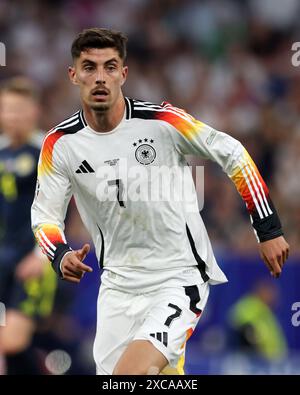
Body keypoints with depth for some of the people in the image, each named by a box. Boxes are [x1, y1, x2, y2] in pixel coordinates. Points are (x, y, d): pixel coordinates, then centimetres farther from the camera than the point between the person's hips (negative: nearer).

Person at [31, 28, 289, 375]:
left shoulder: (160, 121, -14)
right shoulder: (60, 144, -5)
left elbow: (232, 154, -5)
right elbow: (44, 213, 4)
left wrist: (268, 229, -4)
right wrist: (60, 255, -18)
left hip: (181, 277, -5)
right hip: (118, 283, 5)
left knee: (132, 372, -26)